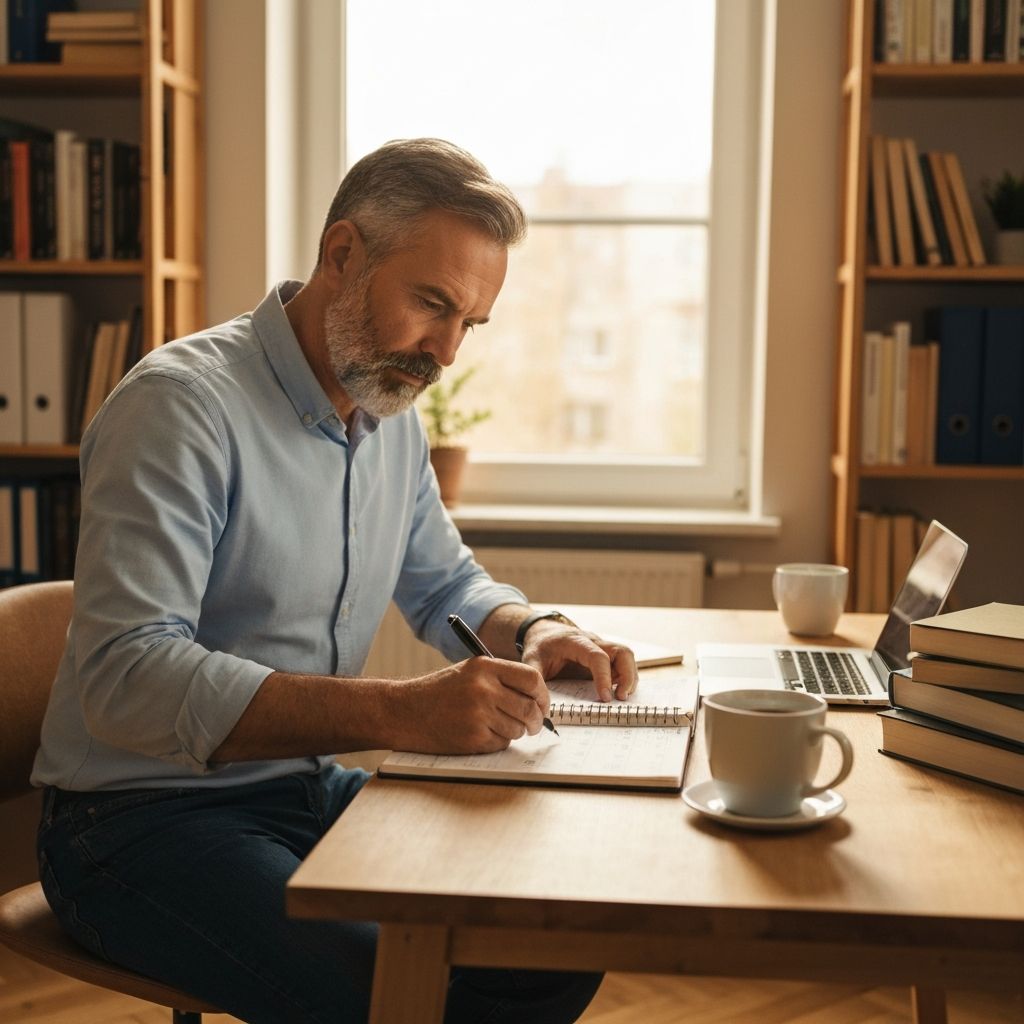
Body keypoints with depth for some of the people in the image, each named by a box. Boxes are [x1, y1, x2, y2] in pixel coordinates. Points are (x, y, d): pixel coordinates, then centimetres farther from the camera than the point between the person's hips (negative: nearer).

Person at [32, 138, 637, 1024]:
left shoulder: (393, 412, 7)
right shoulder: (182, 404, -19)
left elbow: (445, 584, 22)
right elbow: (125, 677, -30)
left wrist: (534, 635, -2)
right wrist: (399, 714, -38)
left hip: (315, 788, 8)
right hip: (147, 817, -7)